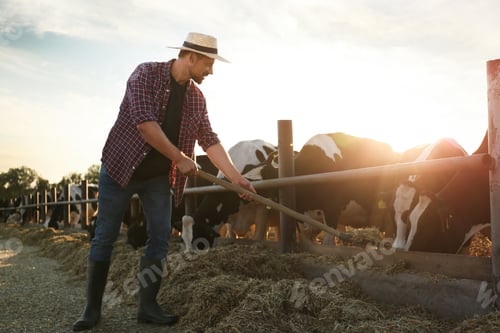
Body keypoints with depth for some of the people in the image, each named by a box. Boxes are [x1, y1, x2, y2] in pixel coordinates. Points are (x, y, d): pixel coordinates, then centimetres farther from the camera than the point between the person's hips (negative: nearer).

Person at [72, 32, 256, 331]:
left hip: (159, 176, 5)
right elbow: (144, 123, -27)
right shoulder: (146, 74, -16)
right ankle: (92, 308, 13)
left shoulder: (196, 98, 1)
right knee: (105, 238, 1)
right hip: (121, 168, -5)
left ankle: (148, 306, 12)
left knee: (161, 238, 1)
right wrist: (180, 158, -21)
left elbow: (210, 140, 2)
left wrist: (237, 178, -4)